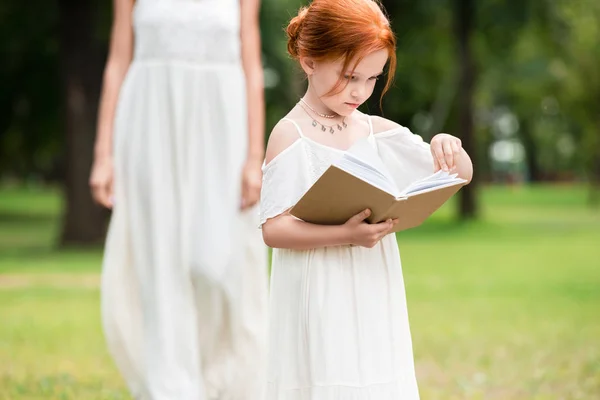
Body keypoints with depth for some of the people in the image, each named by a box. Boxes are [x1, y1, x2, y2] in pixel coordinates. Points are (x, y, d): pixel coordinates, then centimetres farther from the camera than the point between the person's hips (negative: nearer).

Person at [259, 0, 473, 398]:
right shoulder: (291, 136, -8)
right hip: (321, 302, -6)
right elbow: (273, 228, -16)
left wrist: (447, 146, -9)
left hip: (375, 298, 6)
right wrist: (345, 235, -28)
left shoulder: (377, 130, 8)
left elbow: (461, 174, 14)